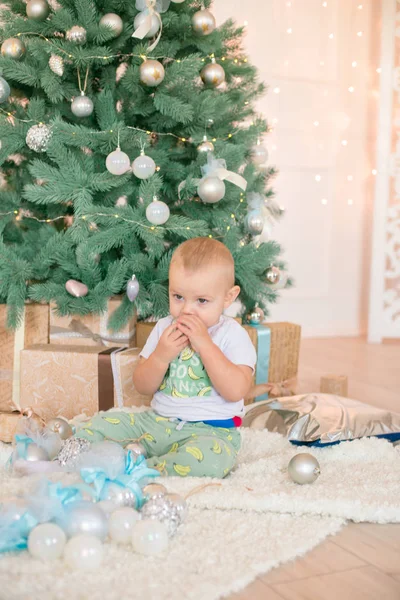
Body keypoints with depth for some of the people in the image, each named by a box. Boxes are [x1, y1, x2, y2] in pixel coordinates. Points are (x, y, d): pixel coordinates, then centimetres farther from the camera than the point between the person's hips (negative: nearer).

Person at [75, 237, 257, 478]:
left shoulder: (233, 334, -7)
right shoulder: (164, 328, 8)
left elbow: (236, 391, -21)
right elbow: (142, 386, 6)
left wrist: (205, 344, -22)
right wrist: (161, 356, -14)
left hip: (209, 431, -5)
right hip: (156, 421, 5)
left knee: (210, 458, -38)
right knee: (101, 424, -4)